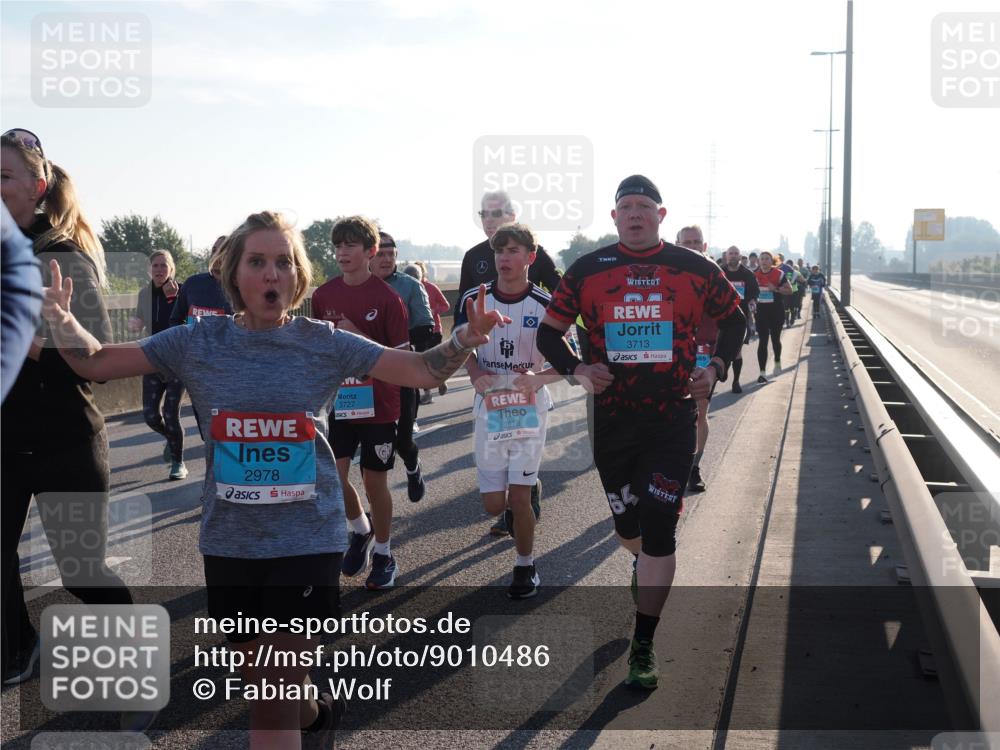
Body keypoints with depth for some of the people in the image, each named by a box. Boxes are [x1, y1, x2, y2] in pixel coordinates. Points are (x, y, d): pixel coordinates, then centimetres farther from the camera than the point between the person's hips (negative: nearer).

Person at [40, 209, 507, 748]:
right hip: (229, 542, 3)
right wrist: (60, 320, -16)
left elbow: (422, 372, -5)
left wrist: (463, 341, -24)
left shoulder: (324, 343, -5)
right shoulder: (198, 342, -2)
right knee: (264, 684, 21)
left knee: (273, 705, -6)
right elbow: (96, 363, 1)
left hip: (308, 539, -3)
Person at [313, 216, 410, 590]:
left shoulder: (387, 297, -10)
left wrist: (360, 338, -21)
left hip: (377, 404, -3)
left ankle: (383, 554, 23)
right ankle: (360, 529, 28)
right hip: (337, 401, 3)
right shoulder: (323, 295, 3)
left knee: (374, 481, 4)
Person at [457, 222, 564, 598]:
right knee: (493, 504, 4)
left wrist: (540, 377, -23)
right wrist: (476, 375, -8)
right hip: (488, 408, 3)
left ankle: (525, 566, 17)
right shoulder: (474, 299, -2)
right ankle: (523, 508, 40)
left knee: (519, 497, -6)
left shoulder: (545, 305, -9)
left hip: (529, 408, -2)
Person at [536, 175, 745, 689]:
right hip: (612, 418, 2)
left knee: (658, 528, -7)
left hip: (674, 419, -2)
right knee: (627, 525, 15)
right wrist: (576, 370, -11)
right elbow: (549, 332, 7)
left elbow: (733, 320, 15)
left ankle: (643, 648, 1)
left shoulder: (695, 269, 0)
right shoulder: (587, 270, 0)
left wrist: (716, 369, 0)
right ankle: (645, 567, 53)